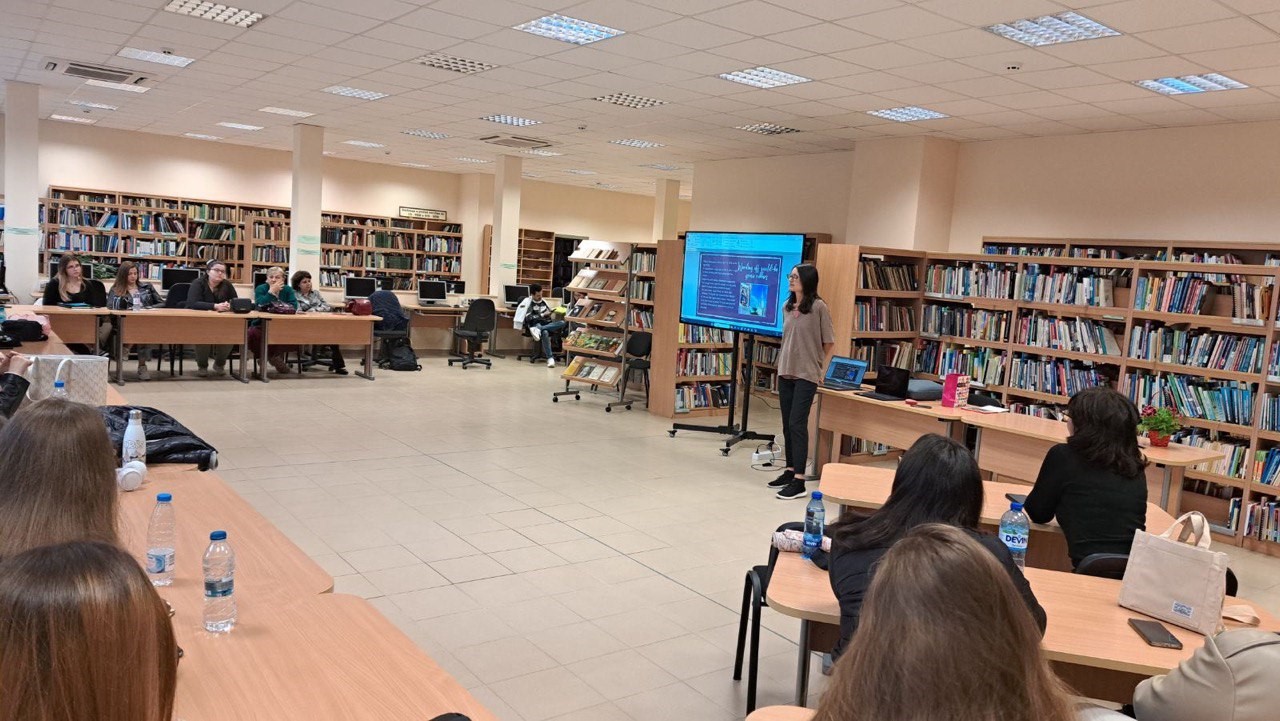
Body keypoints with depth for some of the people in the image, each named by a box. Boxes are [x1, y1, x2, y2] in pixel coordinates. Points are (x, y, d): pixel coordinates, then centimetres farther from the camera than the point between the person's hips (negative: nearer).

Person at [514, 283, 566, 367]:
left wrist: (552, 315, 4)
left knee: (562, 323, -25)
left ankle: (538, 329, -37)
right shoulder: (527, 302, 4)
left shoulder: (543, 301, 22)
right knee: (545, 333, -41)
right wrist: (542, 315, -9)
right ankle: (550, 358, -44)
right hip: (535, 324, -5)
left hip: (547, 324, 6)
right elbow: (528, 318, -8)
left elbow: (550, 313, 27)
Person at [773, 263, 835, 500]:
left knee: (797, 424, -10)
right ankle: (790, 471, 23)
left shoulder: (818, 307, -9)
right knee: (787, 424, 11)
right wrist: (783, 365, 13)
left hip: (806, 375, -6)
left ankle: (799, 481, -7)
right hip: (785, 373, 6)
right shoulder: (788, 307, 9)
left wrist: (816, 365, 6)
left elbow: (828, 342, -2)